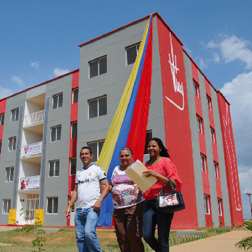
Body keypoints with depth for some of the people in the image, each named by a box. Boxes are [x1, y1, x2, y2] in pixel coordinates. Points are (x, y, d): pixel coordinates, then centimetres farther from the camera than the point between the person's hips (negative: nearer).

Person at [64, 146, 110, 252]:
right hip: (79, 209, 6)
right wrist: (69, 206, 15)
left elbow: (106, 186, -2)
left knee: (89, 233, -20)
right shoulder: (78, 173, 21)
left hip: (92, 208, -6)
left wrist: (99, 200, -16)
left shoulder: (97, 169, 3)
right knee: (80, 237, 4)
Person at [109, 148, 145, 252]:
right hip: (118, 208, 5)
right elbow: (111, 186, 25)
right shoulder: (116, 169, 19)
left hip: (135, 206, -5)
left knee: (133, 233, -11)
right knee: (121, 235, 3)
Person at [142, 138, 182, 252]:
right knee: (147, 235, -4)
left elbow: (174, 183, -7)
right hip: (149, 203, 5)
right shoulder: (146, 165, 16)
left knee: (163, 239, -5)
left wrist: (156, 175, -16)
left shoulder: (165, 161, 1)